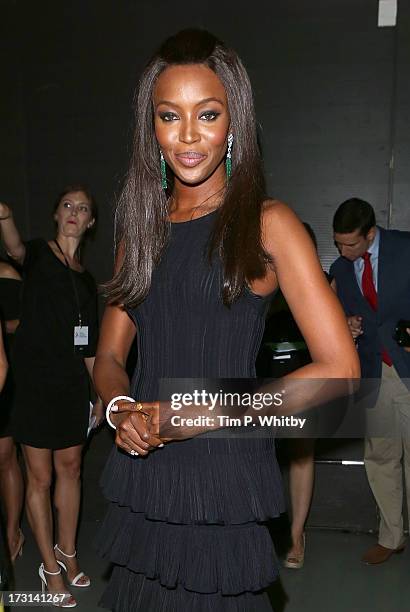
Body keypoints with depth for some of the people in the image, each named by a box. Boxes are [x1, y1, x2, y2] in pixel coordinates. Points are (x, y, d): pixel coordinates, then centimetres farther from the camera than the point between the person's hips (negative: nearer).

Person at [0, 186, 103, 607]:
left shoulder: (86, 280, 12)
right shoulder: (38, 255, -2)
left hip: (72, 385, 5)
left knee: (70, 469, 14)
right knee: (40, 477, 4)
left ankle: (67, 553, 33)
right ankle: (51, 568, 21)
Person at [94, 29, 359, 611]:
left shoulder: (267, 222, -7)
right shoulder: (141, 226, 8)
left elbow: (339, 370, -12)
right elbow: (109, 355, 10)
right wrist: (122, 409, -12)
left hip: (224, 480, -4)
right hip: (142, 477, 5)